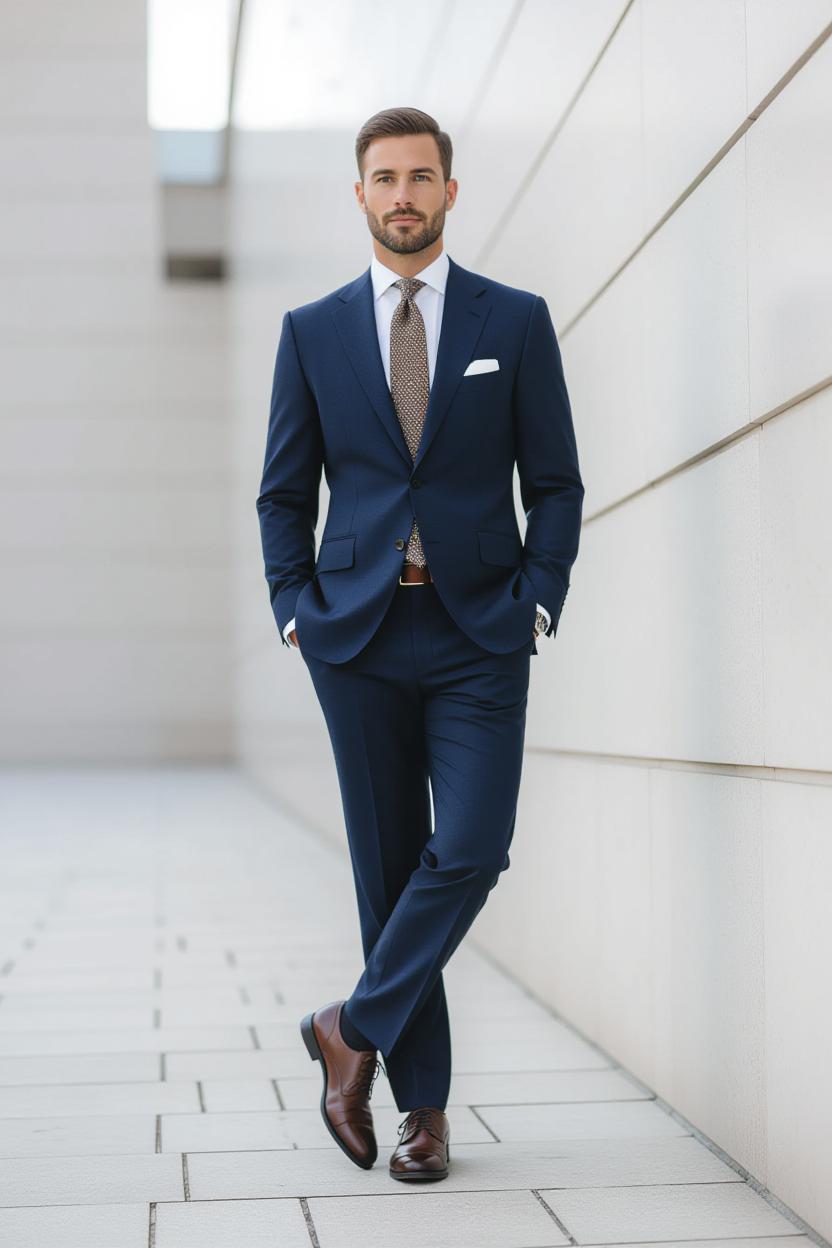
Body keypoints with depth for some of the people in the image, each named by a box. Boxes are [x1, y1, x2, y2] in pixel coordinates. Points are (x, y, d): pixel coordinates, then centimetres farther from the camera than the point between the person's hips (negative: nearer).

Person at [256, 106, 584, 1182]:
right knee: (386, 864, 4)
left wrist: (537, 601, -5)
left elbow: (555, 481, 6)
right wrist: (296, 607, 0)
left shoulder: (515, 321, 5)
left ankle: (354, 1029, 6)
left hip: (479, 631, -1)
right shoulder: (312, 331, 8)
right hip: (359, 634, 1)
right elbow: (284, 492, 11)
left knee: (470, 850, -14)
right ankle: (423, 1104, 14)